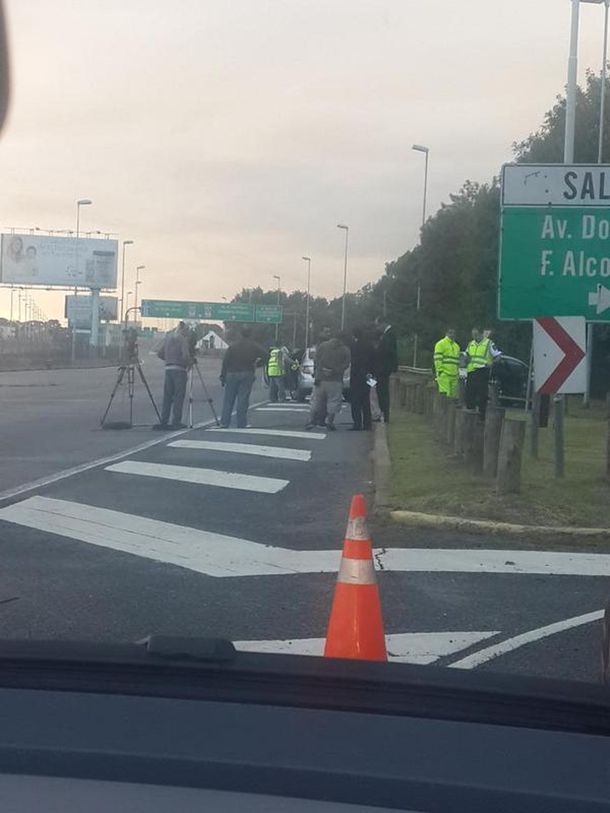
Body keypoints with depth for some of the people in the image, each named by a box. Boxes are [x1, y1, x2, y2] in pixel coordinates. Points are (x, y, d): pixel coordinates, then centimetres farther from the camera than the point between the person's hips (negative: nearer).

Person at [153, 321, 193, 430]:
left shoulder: (168, 337, 12)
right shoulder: (183, 339, -8)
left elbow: (160, 354, 13)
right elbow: (185, 356, -17)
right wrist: (191, 362, 1)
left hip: (168, 369, 6)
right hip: (179, 369, -6)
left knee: (167, 396, 9)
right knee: (178, 397, -1)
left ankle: (164, 422, 7)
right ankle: (176, 422, -2)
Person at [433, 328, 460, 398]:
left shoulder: (456, 346, 22)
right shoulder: (441, 344, -1)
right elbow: (438, 359, -8)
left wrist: (458, 373, 18)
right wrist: (440, 370, -15)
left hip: (454, 375, 7)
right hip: (444, 374, -7)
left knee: (454, 395, 5)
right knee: (445, 395, -14)